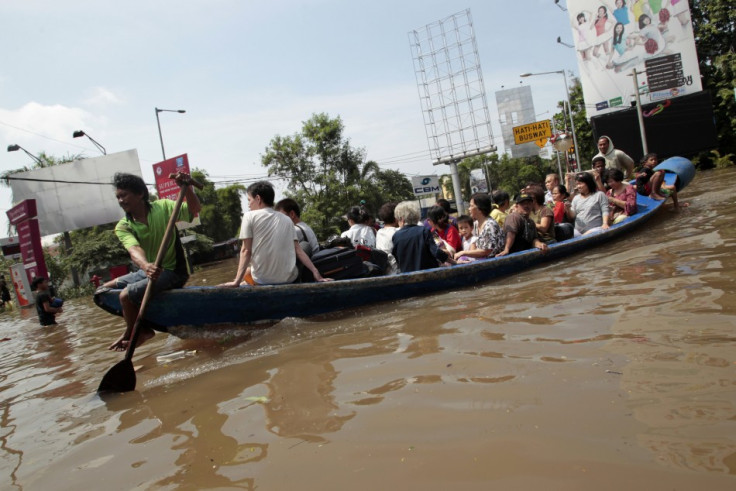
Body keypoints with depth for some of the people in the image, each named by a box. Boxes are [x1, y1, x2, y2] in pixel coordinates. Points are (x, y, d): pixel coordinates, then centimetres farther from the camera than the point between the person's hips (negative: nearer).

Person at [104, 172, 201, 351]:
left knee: (126, 295, -20)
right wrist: (146, 265, -48)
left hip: (173, 271, -6)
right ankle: (143, 329, 12)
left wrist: (186, 187, -38)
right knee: (106, 289, 8)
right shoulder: (123, 227, -5)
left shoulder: (163, 207, -9)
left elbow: (194, 210, -21)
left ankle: (131, 335, 7)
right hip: (147, 271, 6)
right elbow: (134, 250, -26)